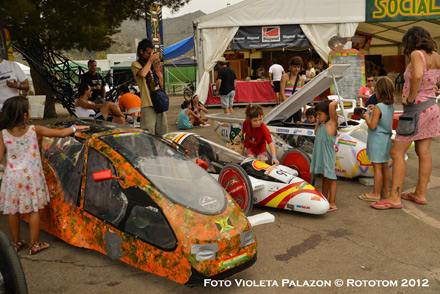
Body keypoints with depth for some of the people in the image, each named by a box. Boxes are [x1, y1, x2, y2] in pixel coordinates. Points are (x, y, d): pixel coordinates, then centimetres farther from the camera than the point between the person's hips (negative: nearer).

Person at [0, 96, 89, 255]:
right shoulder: (34, 130, -10)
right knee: (34, 210, 8)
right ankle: (35, 245, 15)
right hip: (31, 176, -2)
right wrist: (75, 128, 14)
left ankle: (16, 243, 28)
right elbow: (60, 133, -1)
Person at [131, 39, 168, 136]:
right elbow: (142, 74, -22)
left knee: (163, 134, 9)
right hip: (148, 104, -6)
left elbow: (162, 84, 16)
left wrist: (157, 70, 2)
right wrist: (150, 60, -7)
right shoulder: (136, 64, 2)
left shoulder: (153, 64, 19)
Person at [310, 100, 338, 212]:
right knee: (324, 178, 16)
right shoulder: (321, 125, 12)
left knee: (330, 179, -1)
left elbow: (332, 105, -25)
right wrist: (318, 122, 18)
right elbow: (316, 133, 30)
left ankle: (332, 204, 5)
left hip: (328, 155, -8)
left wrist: (334, 103, -4)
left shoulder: (331, 123, -12)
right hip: (320, 155, 8)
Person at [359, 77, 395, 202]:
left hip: (377, 140, -8)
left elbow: (373, 126, -22)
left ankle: (376, 194, 4)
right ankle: (385, 191, 26)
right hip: (386, 139, 8)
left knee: (377, 167, -2)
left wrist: (367, 117, -6)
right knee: (385, 166, 16)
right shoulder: (391, 106, 4)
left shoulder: (378, 108, -20)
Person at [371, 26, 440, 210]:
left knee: (397, 153, -5)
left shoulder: (417, 54, -15)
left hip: (416, 109, -9)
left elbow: (417, 75, -35)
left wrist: (410, 98, -23)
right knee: (423, 152, 13)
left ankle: (394, 198, -4)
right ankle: (420, 194, 22)